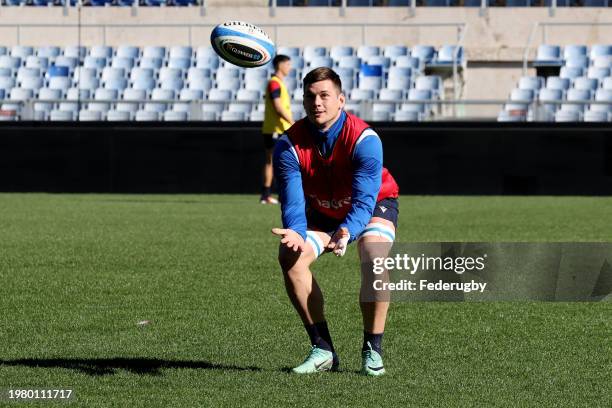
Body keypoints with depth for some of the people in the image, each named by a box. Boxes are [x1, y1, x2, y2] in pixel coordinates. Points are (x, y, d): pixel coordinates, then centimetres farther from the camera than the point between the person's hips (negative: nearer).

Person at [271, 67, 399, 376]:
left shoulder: (365, 140, -33)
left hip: (375, 204, -3)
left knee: (374, 260, -32)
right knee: (290, 257, -21)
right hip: (321, 211, 3)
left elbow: (365, 200, -38)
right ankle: (323, 350, -12)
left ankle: (372, 351, -16)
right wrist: (296, 232, -51)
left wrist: (346, 232, -59)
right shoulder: (289, 144, -24)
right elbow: (292, 201, -28)